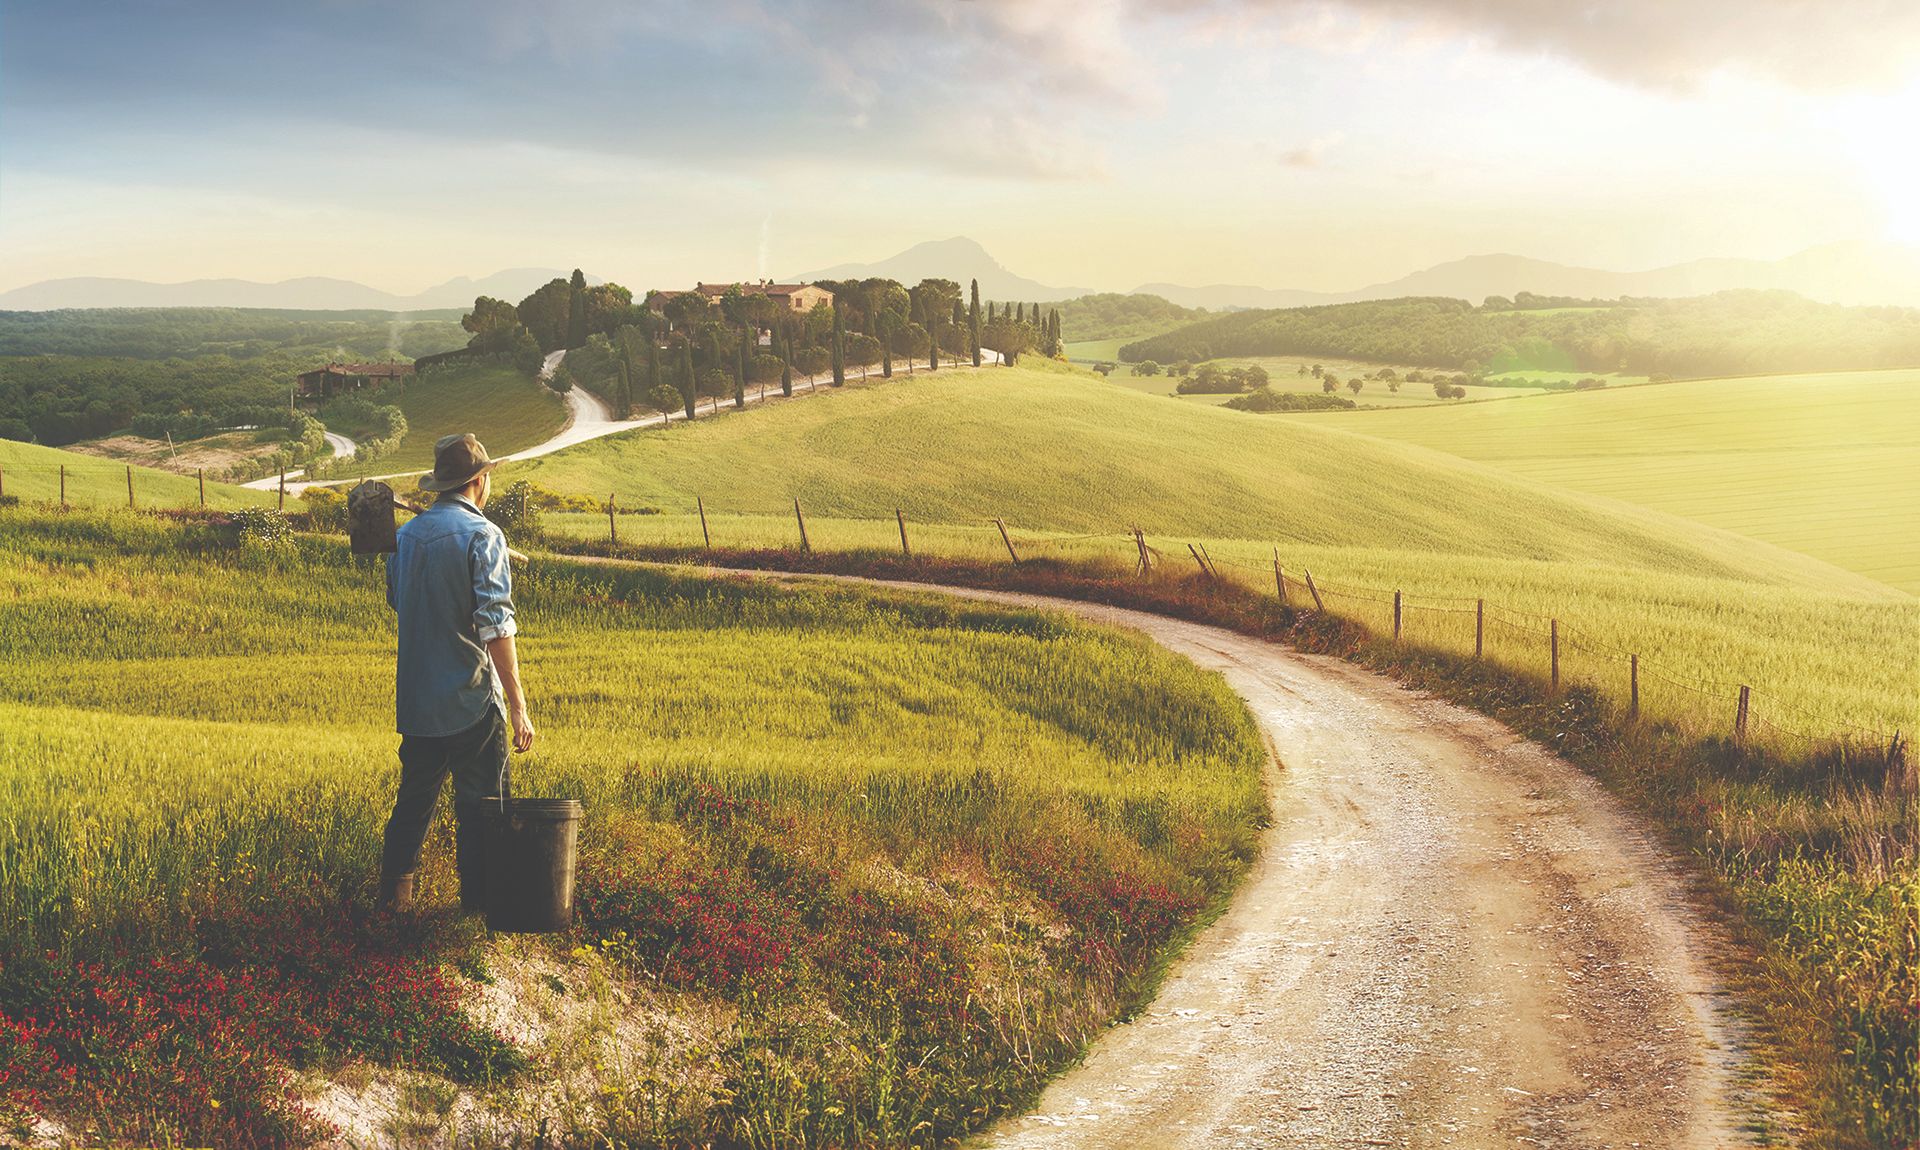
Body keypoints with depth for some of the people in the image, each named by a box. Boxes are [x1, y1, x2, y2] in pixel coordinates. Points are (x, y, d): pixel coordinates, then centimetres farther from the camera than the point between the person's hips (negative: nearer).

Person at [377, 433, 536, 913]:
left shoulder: (406, 535, 7)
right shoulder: (482, 535, -13)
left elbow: (395, 601, 24)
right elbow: (496, 626, -19)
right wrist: (517, 706, -19)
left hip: (415, 697, 6)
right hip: (471, 699, -6)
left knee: (415, 797, 17)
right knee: (480, 804, 2)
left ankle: (395, 891, 21)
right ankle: (478, 901, 6)